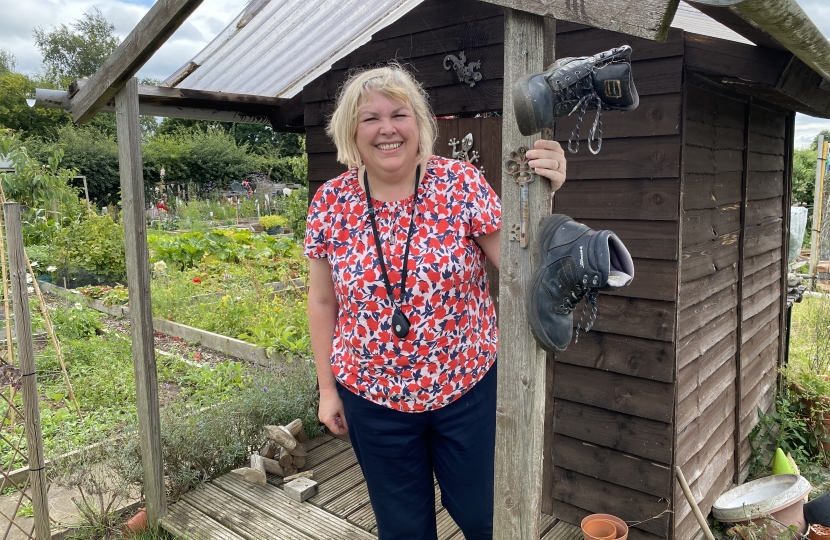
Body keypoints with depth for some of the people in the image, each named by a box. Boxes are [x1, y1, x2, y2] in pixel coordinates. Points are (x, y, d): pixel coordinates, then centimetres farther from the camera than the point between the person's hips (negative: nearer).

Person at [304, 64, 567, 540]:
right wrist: (327, 388, 4)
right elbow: (323, 303, 2)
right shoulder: (331, 202, -6)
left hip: (468, 387, -1)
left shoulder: (461, 183, -11)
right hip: (372, 395, 1)